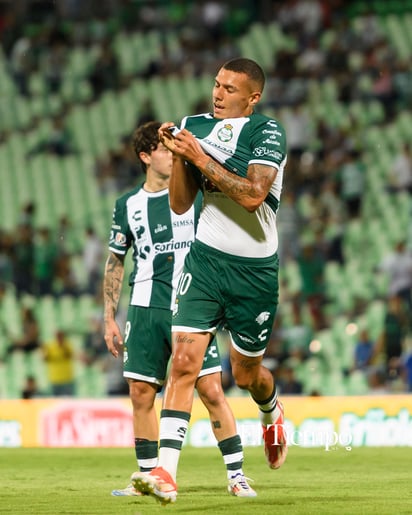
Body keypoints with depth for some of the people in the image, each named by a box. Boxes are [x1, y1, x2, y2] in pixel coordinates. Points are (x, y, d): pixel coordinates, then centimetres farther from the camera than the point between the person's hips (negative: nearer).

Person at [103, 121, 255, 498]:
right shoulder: (128, 206, 9)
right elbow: (115, 264, 16)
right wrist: (110, 318, 12)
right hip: (145, 310, 2)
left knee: (212, 391, -9)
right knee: (141, 395, 2)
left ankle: (237, 476, -2)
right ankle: (149, 478, 14)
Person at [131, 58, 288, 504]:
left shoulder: (267, 133, -10)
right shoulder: (196, 126, 5)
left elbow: (252, 195, -25)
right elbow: (180, 204, 7)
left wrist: (200, 156, -22)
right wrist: (178, 157, -10)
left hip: (254, 269, -3)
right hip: (205, 259, 3)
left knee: (246, 374, 12)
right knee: (184, 361, -14)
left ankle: (272, 413, 49)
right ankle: (166, 472, -18)